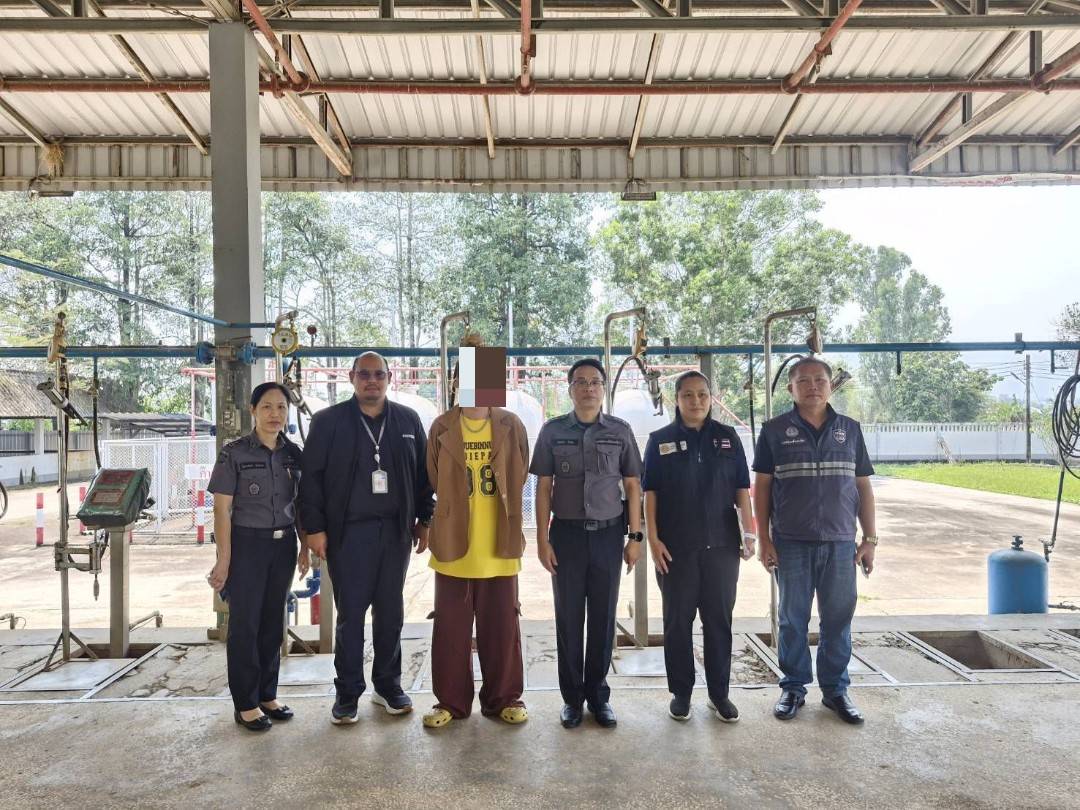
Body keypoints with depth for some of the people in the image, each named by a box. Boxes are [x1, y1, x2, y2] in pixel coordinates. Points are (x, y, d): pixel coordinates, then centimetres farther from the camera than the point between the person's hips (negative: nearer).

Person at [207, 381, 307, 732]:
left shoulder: (293, 453, 4)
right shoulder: (234, 453, -9)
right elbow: (222, 509, -9)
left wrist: (305, 547, 8)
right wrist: (224, 559, -11)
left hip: (283, 545, 4)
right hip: (247, 545, -4)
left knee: (273, 622, 12)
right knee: (244, 624, 4)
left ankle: (267, 695, 25)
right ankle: (245, 704, 16)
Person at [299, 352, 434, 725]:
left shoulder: (408, 420, 8)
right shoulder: (328, 421, 0)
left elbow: (423, 473, 11)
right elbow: (311, 477, -1)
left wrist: (424, 520, 8)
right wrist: (314, 527, -6)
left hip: (396, 530, 3)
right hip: (348, 533, -2)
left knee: (391, 612, 10)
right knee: (350, 614, 3)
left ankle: (388, 685, 24)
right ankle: (347, 692, 16)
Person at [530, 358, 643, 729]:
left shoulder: (620, 431, 4)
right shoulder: (553, 430, 2)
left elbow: (632, 485, 6)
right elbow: (543, 487, 2)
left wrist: (635, 536, 1)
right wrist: (542, 540, -3)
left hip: (608, 534, 1)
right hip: (567, 533, 0)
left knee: (603, 618, 8)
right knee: (569, 618, 6)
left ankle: (598, 694, 22)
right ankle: (572, 697, 19)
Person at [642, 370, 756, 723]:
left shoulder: (727, 437, 6)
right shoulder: (660, 440, 2)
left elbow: (742, 489, 6)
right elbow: (650, 493, 0)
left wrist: (749, 532, -1)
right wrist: (653, 539, -7)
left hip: (721, 545, 1)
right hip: (676, 548, -1)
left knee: (719, 620, 8)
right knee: (678, 621, 8)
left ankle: (719, 692, 21)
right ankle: (681, 692, 20)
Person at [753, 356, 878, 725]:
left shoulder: (850, 429, 8)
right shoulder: (775, 430, 2)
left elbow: (863, 486, 10)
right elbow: (761, 487, 2)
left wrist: (870, 539, 5)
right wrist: (764, 540, -3)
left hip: (840, 543, 2)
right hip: (792, 544, -1)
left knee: (838, 618, 7)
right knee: (793, 618, 7)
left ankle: (835, 688, 22)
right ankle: (793, 687, 21)